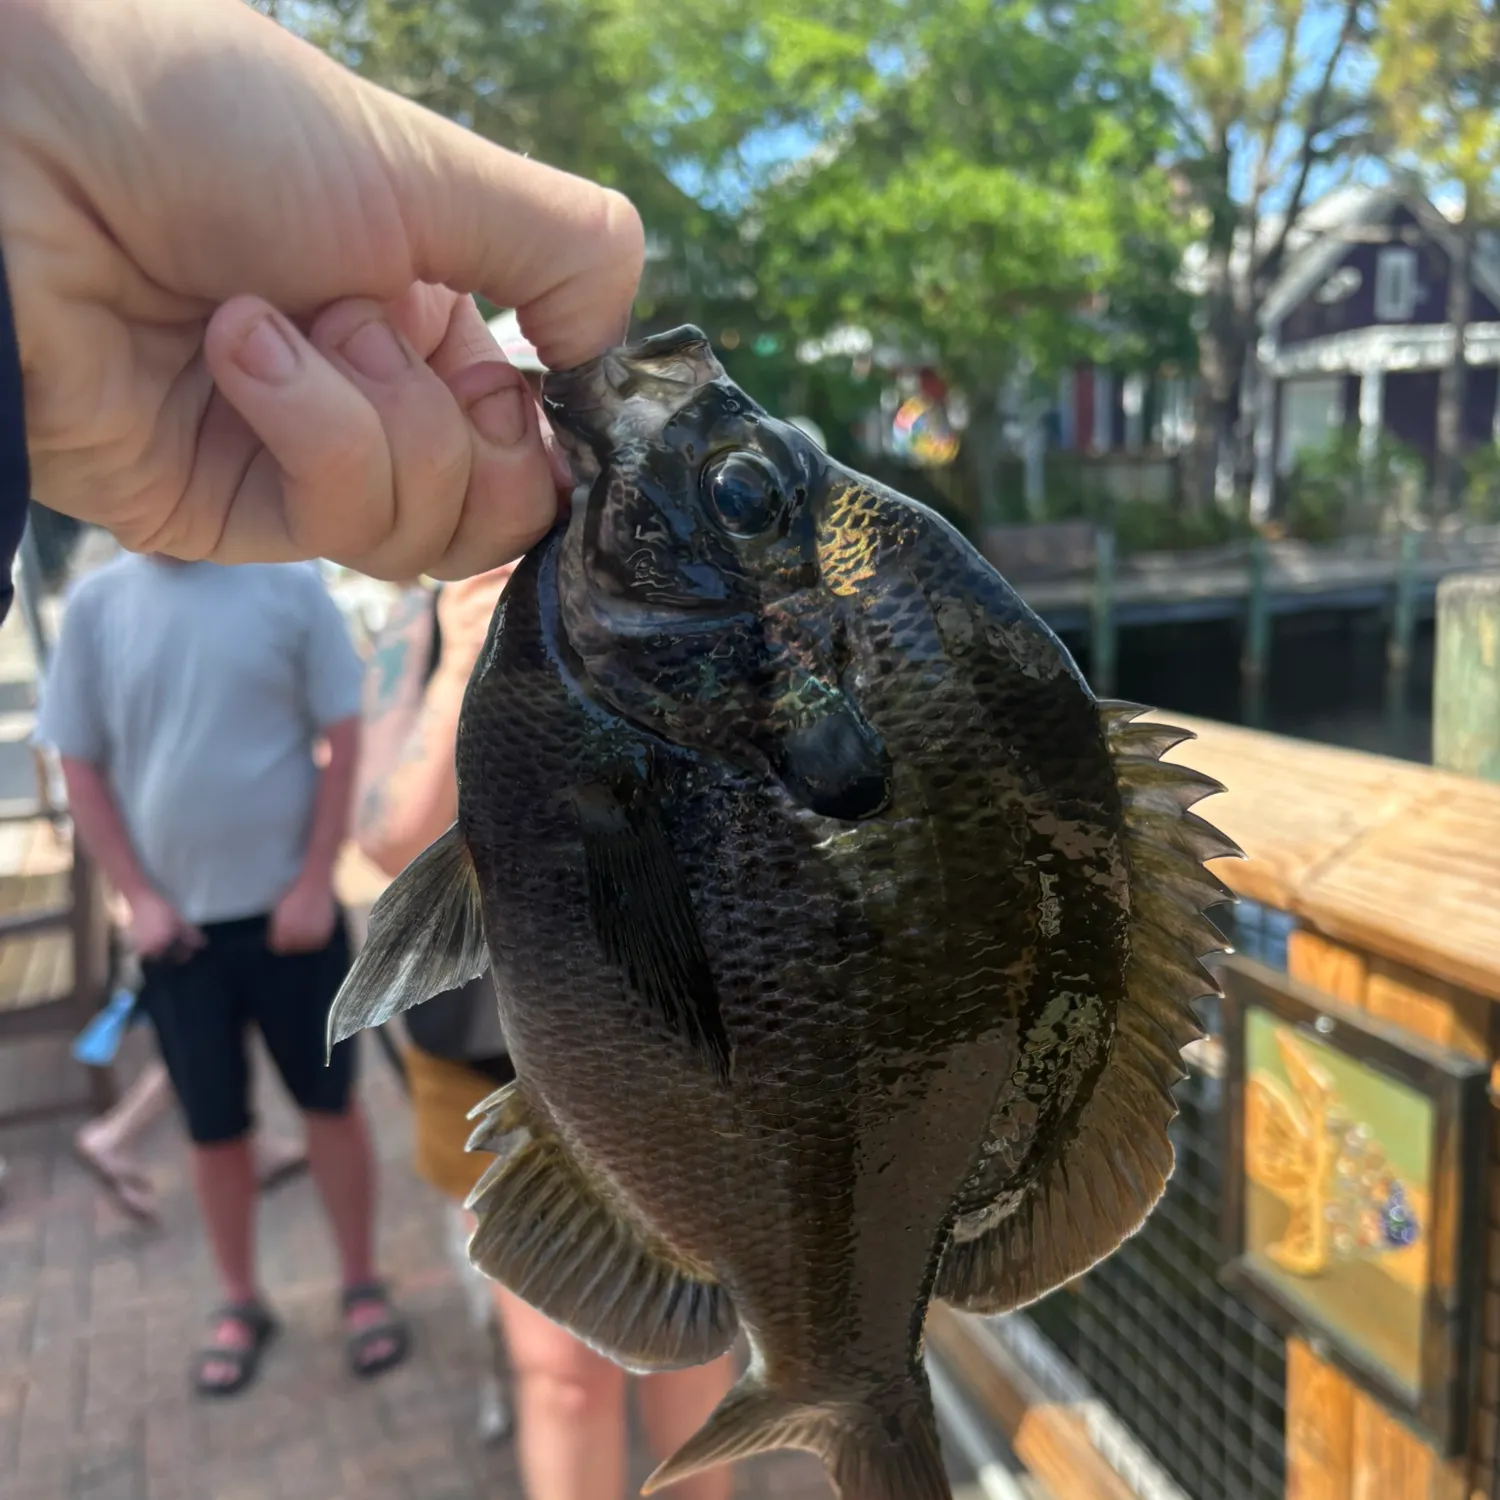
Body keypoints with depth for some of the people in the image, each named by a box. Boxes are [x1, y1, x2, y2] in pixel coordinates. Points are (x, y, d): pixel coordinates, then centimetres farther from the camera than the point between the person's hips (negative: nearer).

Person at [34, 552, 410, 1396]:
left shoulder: (289, 584, -7)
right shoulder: (97, 604, -1)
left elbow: (342, 738, -5)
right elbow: (80, 766, 3)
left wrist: (314, 883, -9)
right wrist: (139, 898, -4)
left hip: (289, 908, -1)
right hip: (178, 921, 2)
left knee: (331, 1104, 10)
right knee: (215, 1127, 12)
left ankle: (364, 1286, 29)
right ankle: (240, 1303, 32)